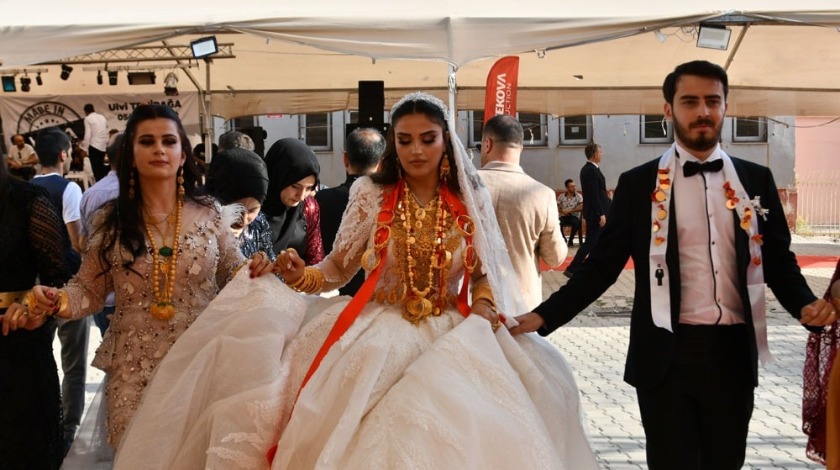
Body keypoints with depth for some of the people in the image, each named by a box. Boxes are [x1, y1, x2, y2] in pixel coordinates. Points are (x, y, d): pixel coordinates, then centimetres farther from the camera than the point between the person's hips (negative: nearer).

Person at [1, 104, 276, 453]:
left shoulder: (208, 213, 1)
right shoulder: (112, 219, 1)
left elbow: (233, 275, 7)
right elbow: (90, 289, 5)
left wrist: (255, 272, -14)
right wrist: (56, 301, -14)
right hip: (133, 367, 0)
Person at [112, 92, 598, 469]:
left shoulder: (472, 199, 2)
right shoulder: (370, 195, -1)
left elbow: (485, 274, 11)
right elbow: (339, 267, 3)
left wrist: (486, 315, -7)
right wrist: (299, 275, -16)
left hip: (451, 335, 1)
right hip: (378, 330, -1)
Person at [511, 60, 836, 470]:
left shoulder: (756, 180, 7)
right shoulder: (638, 184, 0)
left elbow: (778, 260, 9)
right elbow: (602, 266, -1)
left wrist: (806, 304, -11)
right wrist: (545, 316, -11)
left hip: (734, 353, 3)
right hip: (667, 355, -3)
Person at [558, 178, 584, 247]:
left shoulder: (579, 196, 0)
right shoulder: (561, 197, 6)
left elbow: (581, 207, -12)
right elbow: (556, 208, 7)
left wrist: (570, 210, -16)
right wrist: (563, 211, -14)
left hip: (574, 216, -1)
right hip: (563, 216, 1)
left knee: (576, 223, -37)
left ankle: (571, 240, -10)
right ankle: (563, 239, -3)